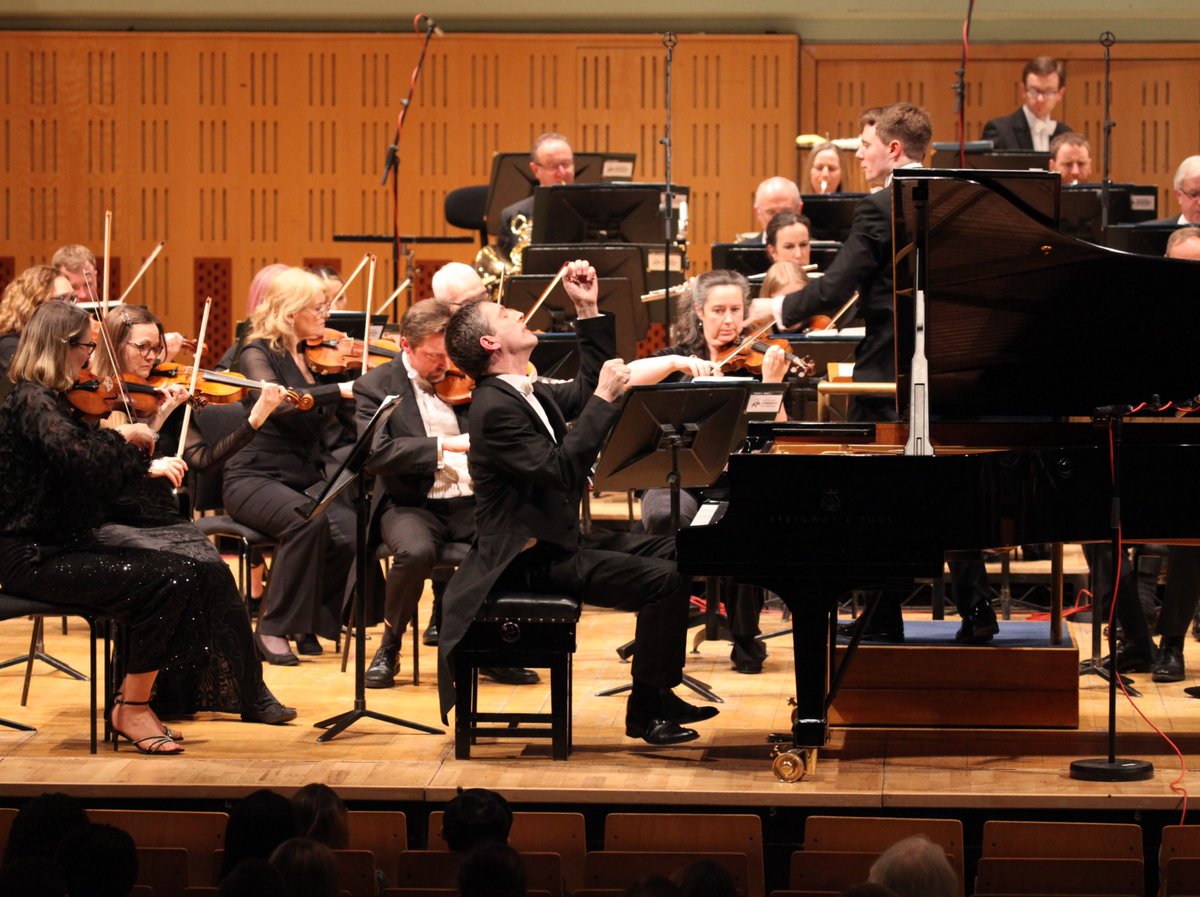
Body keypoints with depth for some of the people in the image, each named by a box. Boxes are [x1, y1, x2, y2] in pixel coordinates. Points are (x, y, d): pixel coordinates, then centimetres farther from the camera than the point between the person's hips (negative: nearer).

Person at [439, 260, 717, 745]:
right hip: (530, 559, -11)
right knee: (664, 580, -20)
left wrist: (588, 312, 16)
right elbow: (562, 469, -28)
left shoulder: (526, 393, 11)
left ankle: (659, 692, 12)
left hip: (556, 539, 11)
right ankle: (646, 710, -9)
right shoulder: (494, 408, -20)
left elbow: (587, 390, 23)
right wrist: (604, 398, -24)